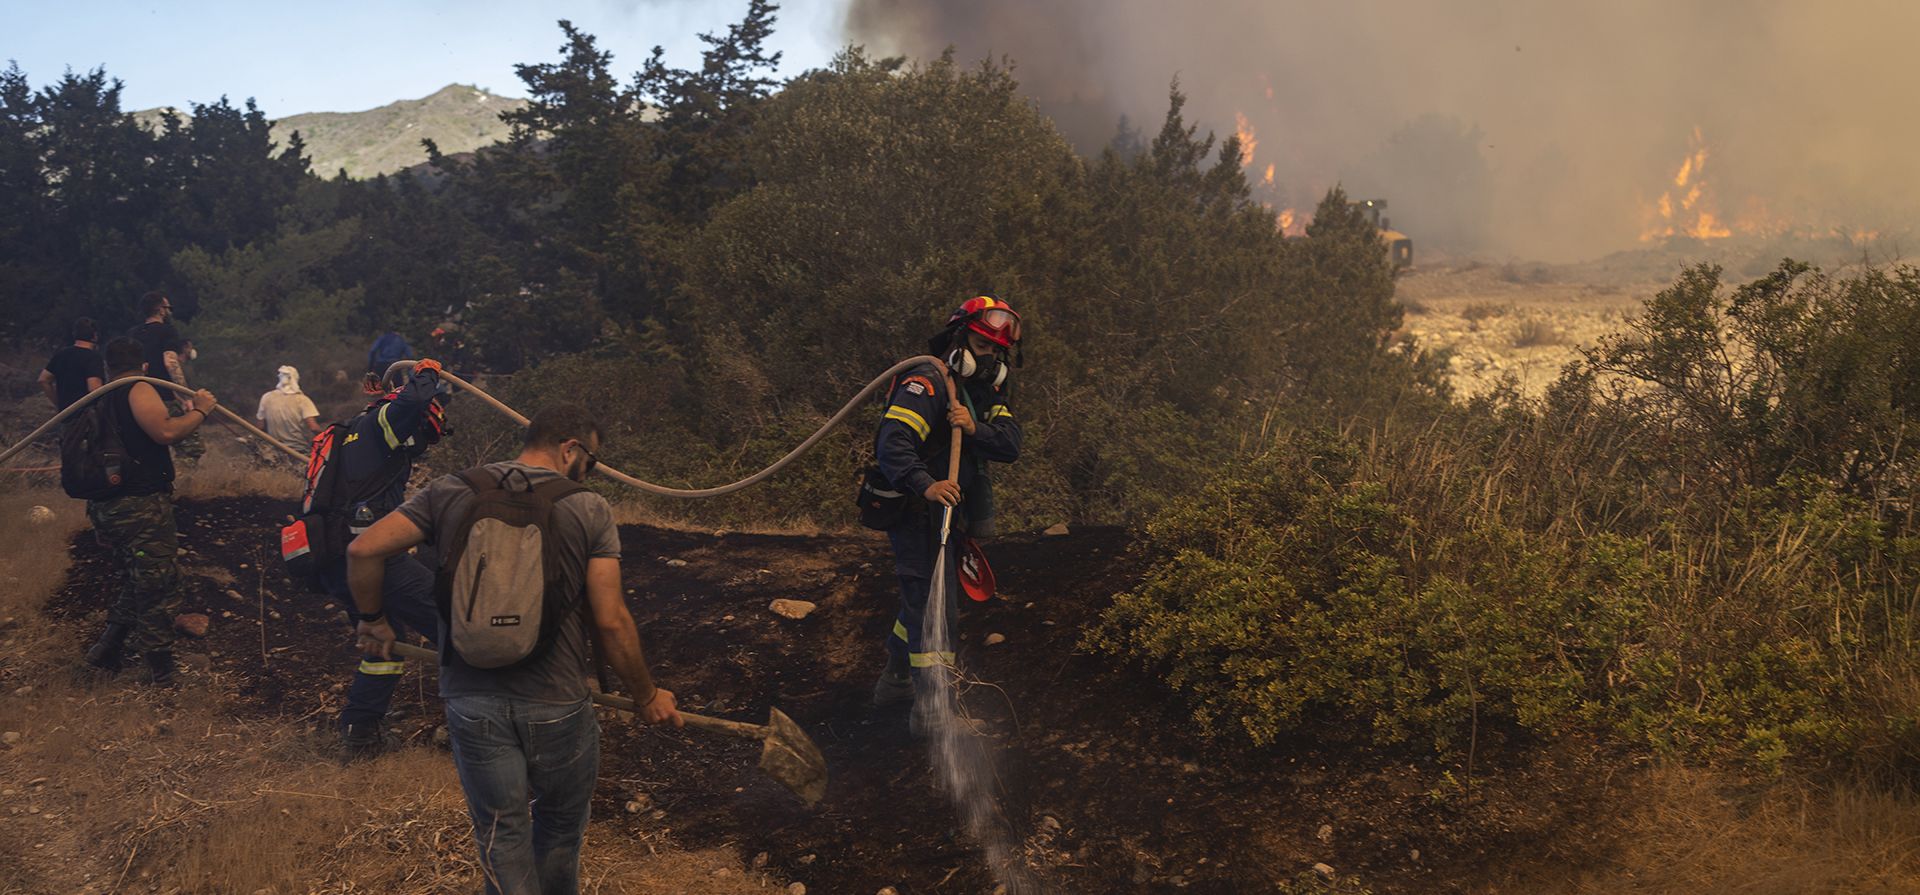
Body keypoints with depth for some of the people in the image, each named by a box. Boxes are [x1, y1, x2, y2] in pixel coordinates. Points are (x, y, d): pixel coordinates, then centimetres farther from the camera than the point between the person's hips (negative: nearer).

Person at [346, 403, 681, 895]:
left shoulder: (451, 492, 0)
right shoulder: (590, 510, -6)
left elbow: (364, 550, -7)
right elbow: (611, 622, -9)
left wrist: (373, 620, 11)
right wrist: (646, 695, 5)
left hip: (473, 702, 2)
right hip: (558, 706, -1)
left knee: (502, 836, 14)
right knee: (560, 827, 23)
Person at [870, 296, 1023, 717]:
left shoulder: (988, 392, 12)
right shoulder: (926, 383, -16)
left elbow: (1011, 446, -3)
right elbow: (893, 442, -29)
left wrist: (974, 429, -23)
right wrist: (926, 485, -44)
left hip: (952, 512, 9)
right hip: (917, 511, -9)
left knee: (922, 600, 21)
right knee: (934, 605, -12)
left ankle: (894, 682, 38)